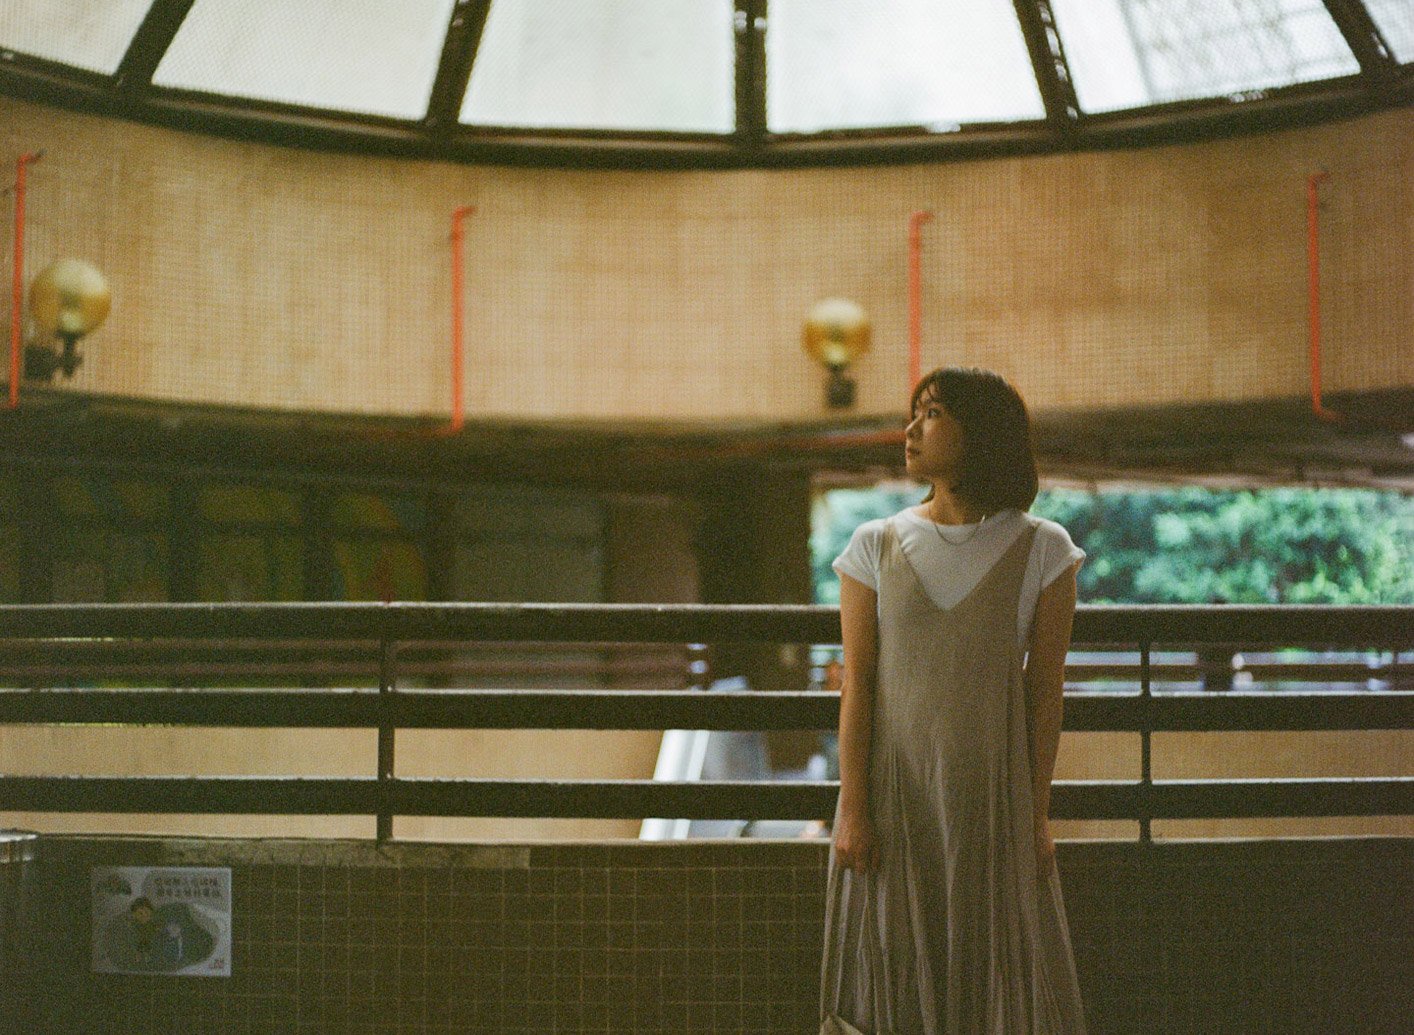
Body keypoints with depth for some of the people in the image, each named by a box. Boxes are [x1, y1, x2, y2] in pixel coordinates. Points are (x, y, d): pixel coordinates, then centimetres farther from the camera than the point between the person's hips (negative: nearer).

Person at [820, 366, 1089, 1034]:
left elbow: (1045, 691, 1)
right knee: (894, 968, 5)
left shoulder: (1040, 549, 0)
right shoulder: (875, 546, 2)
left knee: (1001, 972, 3)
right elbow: (856, 684, 0)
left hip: (993, 792, -1)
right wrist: (852, 809, -6)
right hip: (895, 790, 1)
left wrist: (1037, 814, -1)